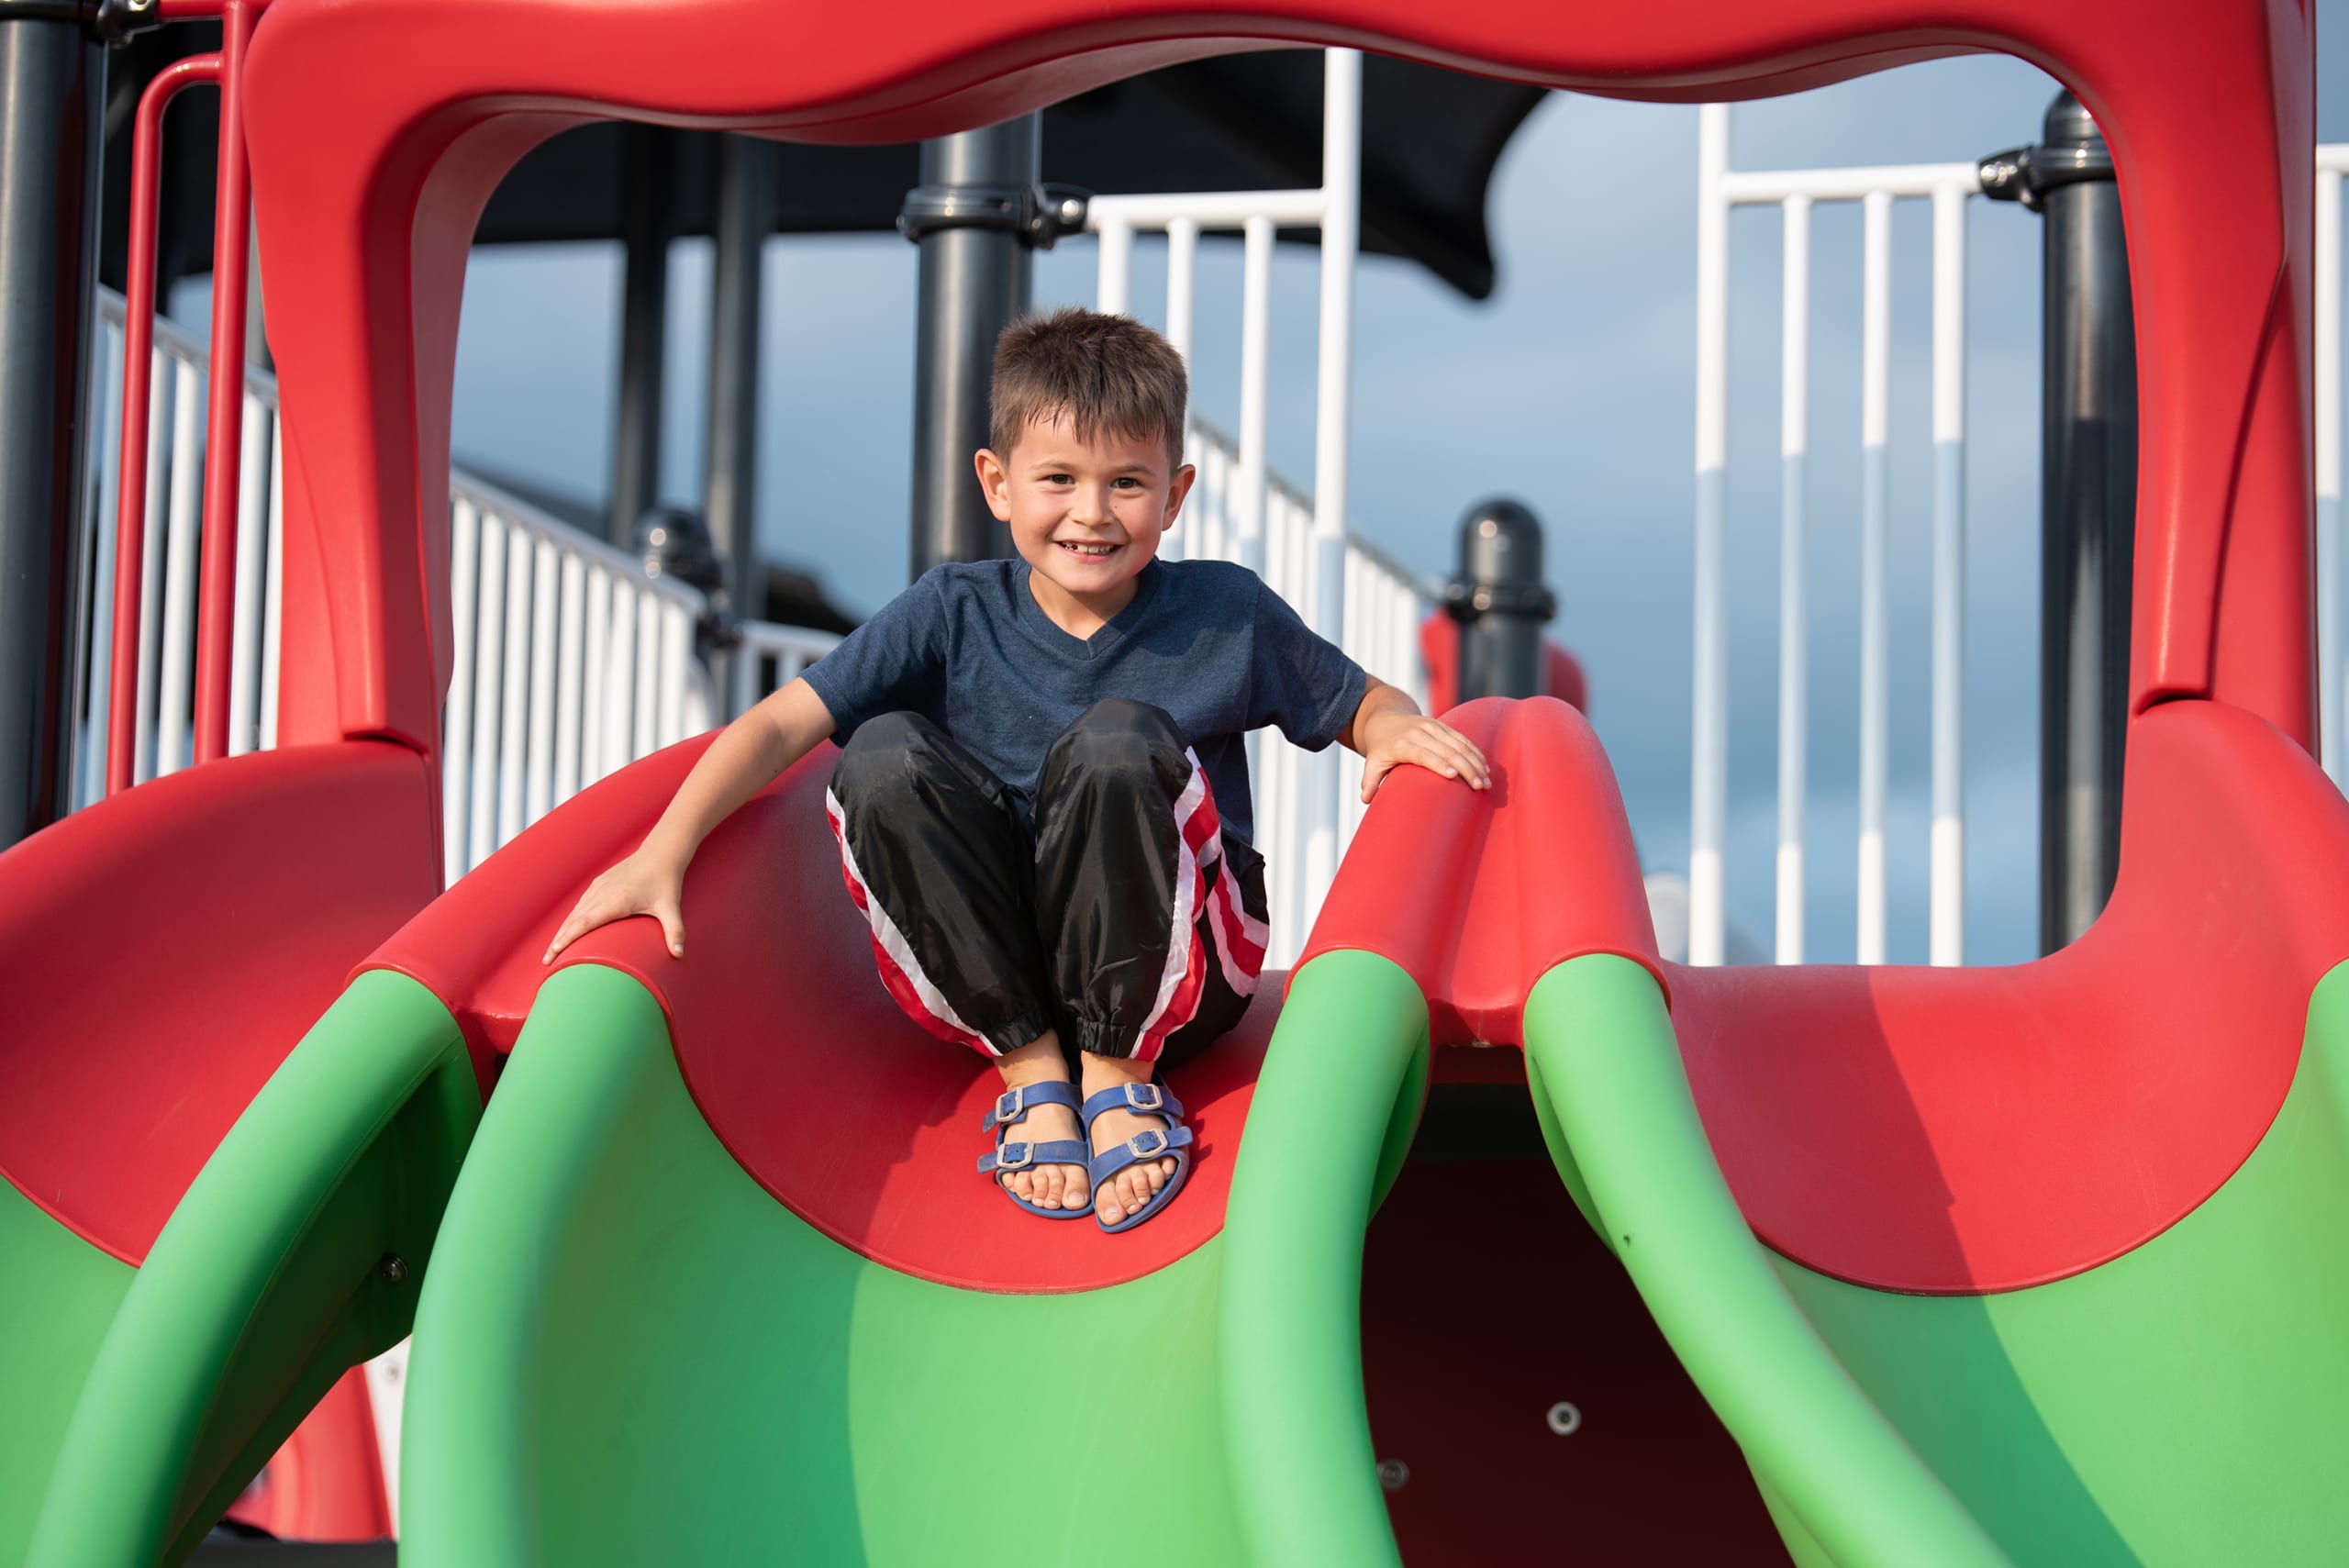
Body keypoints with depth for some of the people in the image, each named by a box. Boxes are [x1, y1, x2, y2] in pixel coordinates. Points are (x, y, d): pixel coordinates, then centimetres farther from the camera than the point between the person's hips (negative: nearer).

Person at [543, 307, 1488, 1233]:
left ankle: (1120, 1072, -12)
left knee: (1119, 738, -28)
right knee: (882, 754, -23)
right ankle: (1033, 1071, -13)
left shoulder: (1224, 615, 0)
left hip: (1168, 974, -1)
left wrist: (1397, 725, -14)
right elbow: (782, 722, -8)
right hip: (983, 977, 1)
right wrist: (664, 854, -21)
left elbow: (1357, 703, 11)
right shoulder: (954, 616, -1)